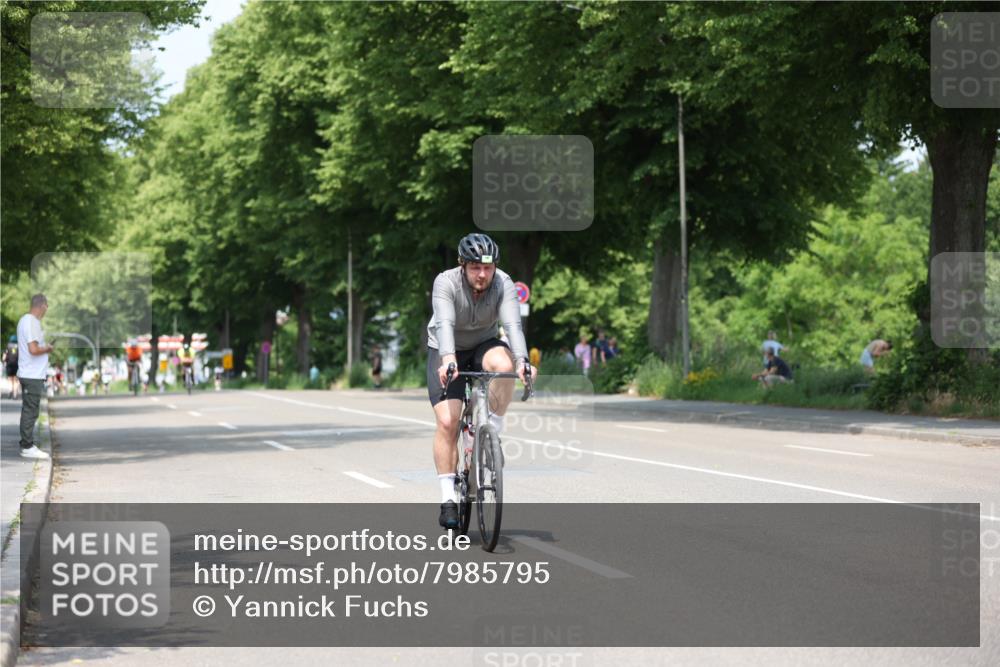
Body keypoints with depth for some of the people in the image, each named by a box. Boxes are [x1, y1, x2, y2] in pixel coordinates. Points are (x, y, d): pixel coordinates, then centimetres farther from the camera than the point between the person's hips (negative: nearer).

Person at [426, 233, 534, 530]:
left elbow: (513, 323, -35)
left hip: (483, 346, 2)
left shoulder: (503, 284, -21)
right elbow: (444, 323, -40)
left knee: (503, 364, -35)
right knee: (447, 421, -15)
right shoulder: (446, 282, -25)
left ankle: (493, 432, -14)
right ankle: (448, 499, -8)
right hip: (447, 352, -1)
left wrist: (522, 360, -53)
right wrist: (448, 359, -58)